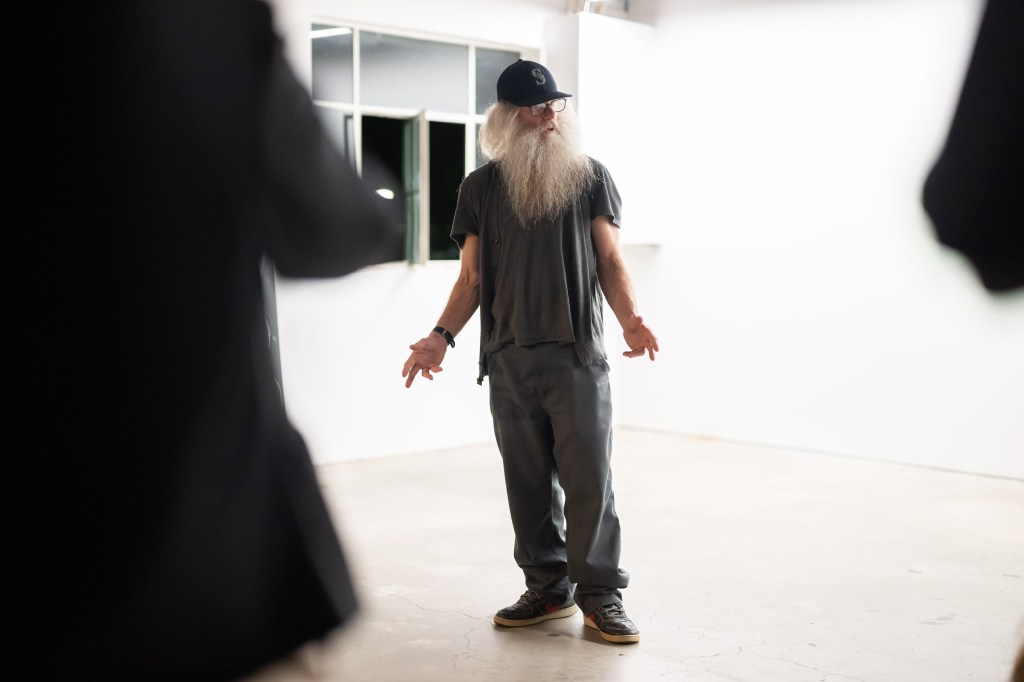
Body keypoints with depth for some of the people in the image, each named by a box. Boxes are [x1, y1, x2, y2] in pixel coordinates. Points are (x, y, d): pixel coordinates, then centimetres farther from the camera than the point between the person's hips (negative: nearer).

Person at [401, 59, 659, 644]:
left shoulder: (590, 176, 8)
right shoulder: (481, 187, 12)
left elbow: (610, 260, 4)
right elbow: (472, 277, 10)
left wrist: (631, 318, -14)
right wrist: (443, 335, -5)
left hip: (578, 353, -2)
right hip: (509, 358, 2)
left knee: (589, 475, -4)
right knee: (529, 480, 7)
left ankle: (600, 593, 6)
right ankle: (548, 587, 19)